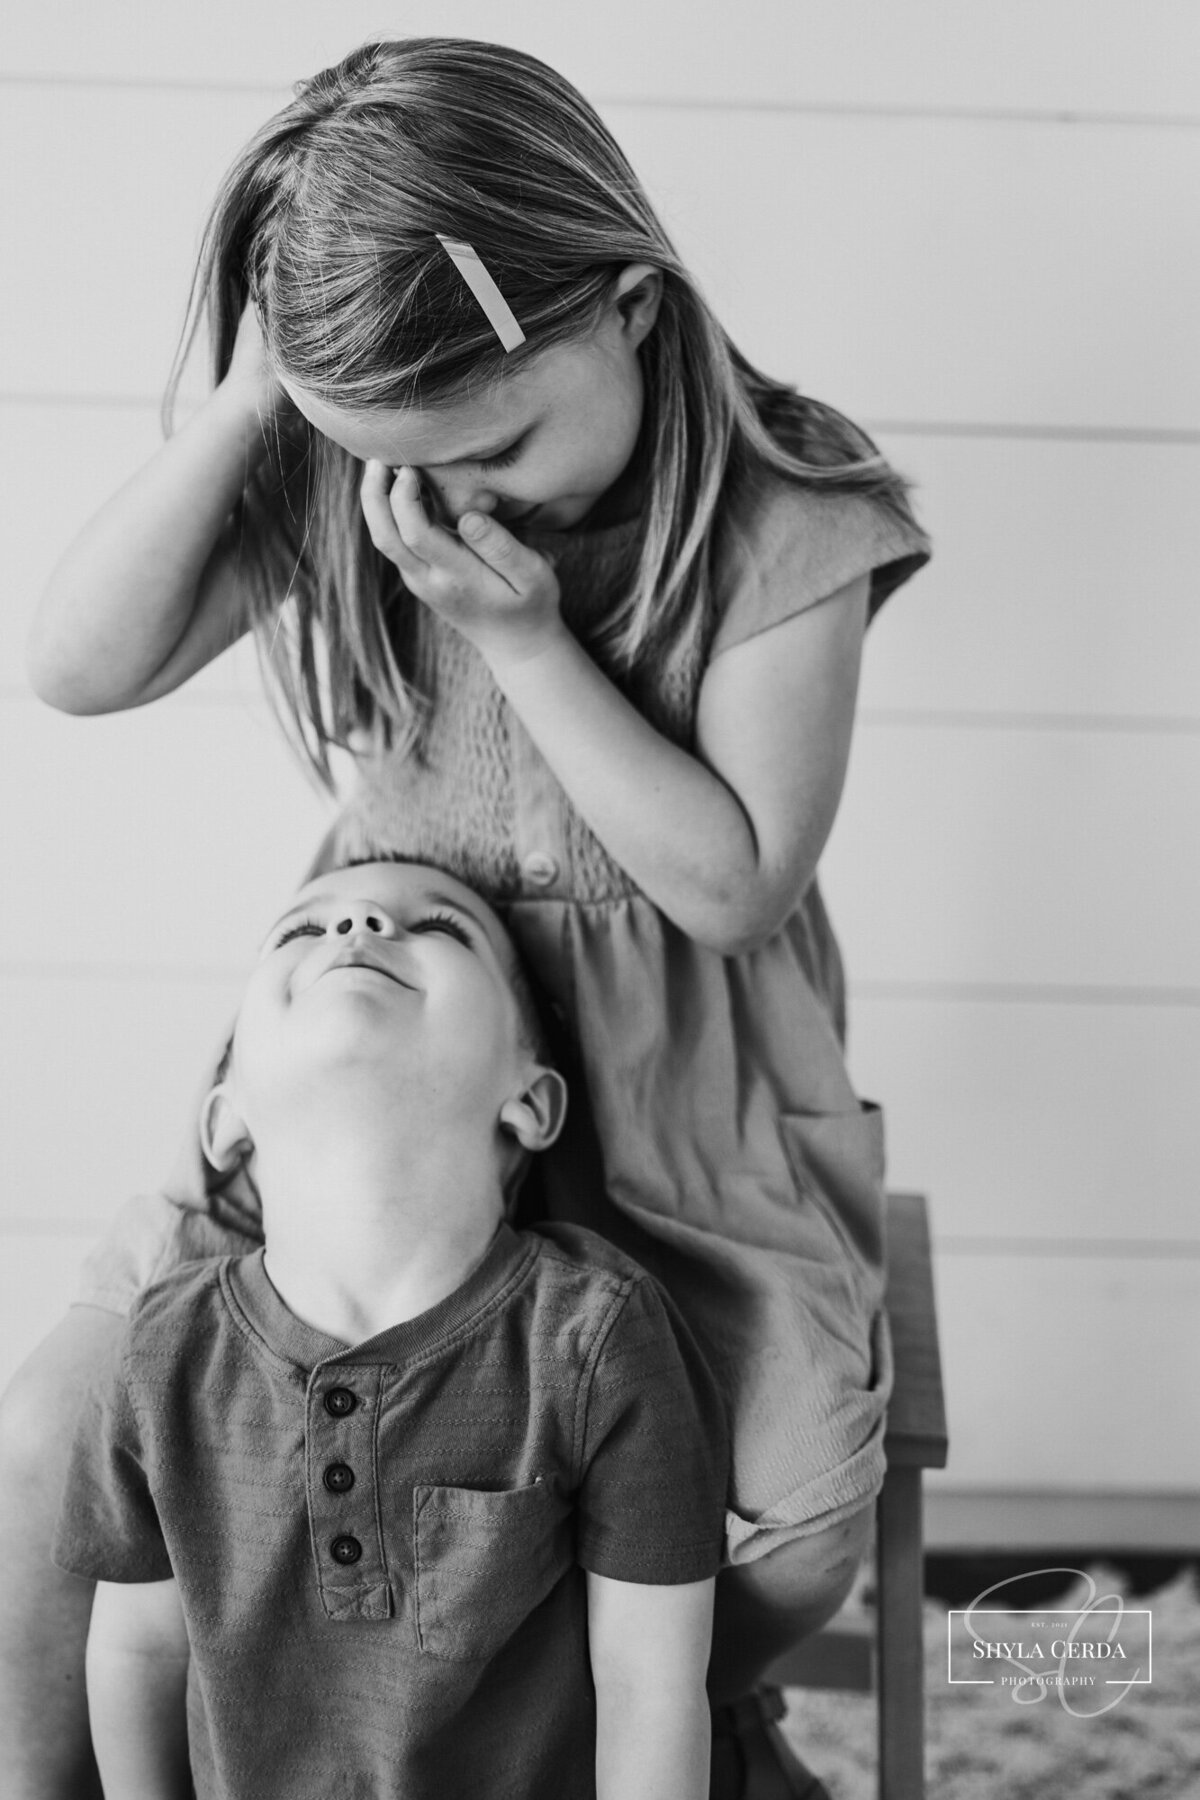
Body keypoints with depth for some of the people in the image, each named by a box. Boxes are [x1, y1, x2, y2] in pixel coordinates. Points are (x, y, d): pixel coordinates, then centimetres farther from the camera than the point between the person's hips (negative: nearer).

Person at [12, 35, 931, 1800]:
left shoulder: (789, 510, -16)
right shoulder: (334, 464, -7)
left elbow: (736, 880, -14)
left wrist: (524, 631, -25)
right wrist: (245, 399, -23)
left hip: (676, 1089, -2)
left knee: (792, 1515, -22)